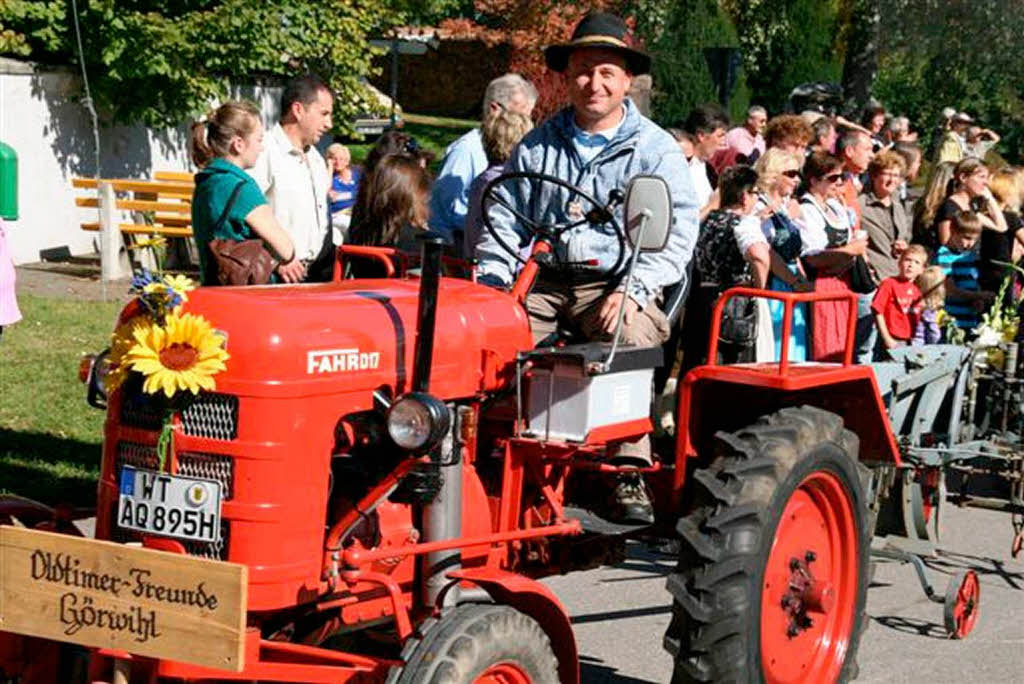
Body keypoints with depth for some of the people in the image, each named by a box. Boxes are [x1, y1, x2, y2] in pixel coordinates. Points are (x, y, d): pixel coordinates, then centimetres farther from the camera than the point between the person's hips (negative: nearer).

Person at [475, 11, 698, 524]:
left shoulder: (655, 149, 6)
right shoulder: (537, 146, 17)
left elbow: (678, 231, -1)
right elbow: (504, 217, 18)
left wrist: (635, 290, -16)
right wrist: (492, 282, 1)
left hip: (616, 282, -3)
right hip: (542, 278, 3)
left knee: (630, 335, -34)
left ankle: (629, 472, -30)